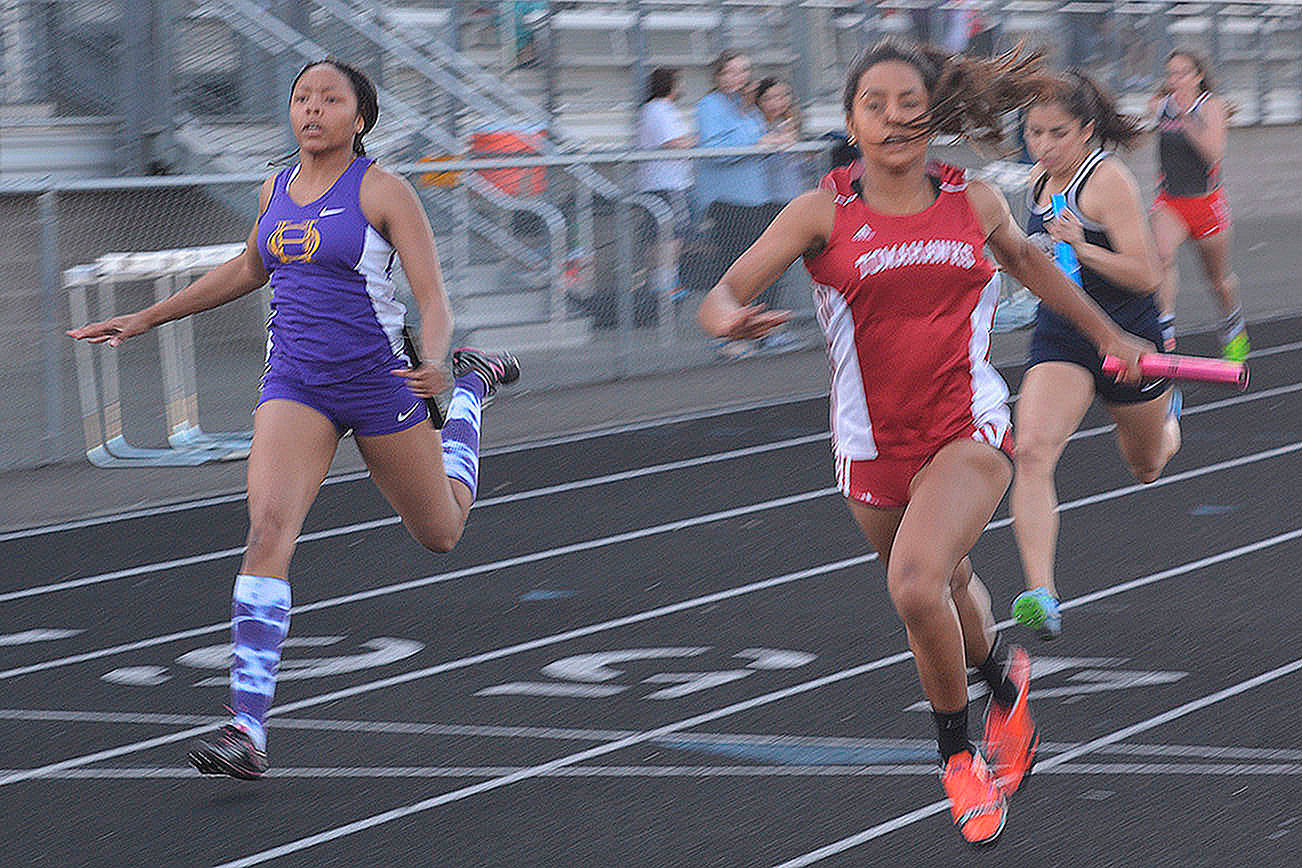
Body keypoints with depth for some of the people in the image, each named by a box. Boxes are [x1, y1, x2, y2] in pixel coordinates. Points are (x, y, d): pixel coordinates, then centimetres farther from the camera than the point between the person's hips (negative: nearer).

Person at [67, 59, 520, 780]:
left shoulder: (383, 192, -9)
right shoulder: (278, 190, 7)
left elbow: (434, 298, -13)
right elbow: (249, 269, 26)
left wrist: (435, 364, -35)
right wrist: (146, 319, 26)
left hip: (378, 378, -3)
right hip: (294, 383, 3)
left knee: (440, 533, 19)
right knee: (268, 527, -22)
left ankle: (470, 386, 50)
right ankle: (247, 731, -27)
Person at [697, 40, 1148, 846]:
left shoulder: (974, 201, -1)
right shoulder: (823, 212, -7)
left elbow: (1026, 258, 22)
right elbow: (723, 294, -13)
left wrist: (1107, 332, 28)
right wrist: (728, 316, -38)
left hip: (969, 431, -2)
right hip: (873, 443, 2)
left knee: (916, 582, -24)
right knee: (948, 586, 20)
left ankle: (957, 754, -4)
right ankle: (1005, 676, 54)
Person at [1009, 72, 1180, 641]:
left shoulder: (1108, 179, -18)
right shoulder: (1040, 180, 3)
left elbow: (1147, 275, -25)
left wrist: (1083, 250, -36)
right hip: (1059, 334, 4)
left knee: (1146, 467, 20)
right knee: (1032, 453, -22)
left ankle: (1167, 416, 58)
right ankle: (1041, 596, -31)